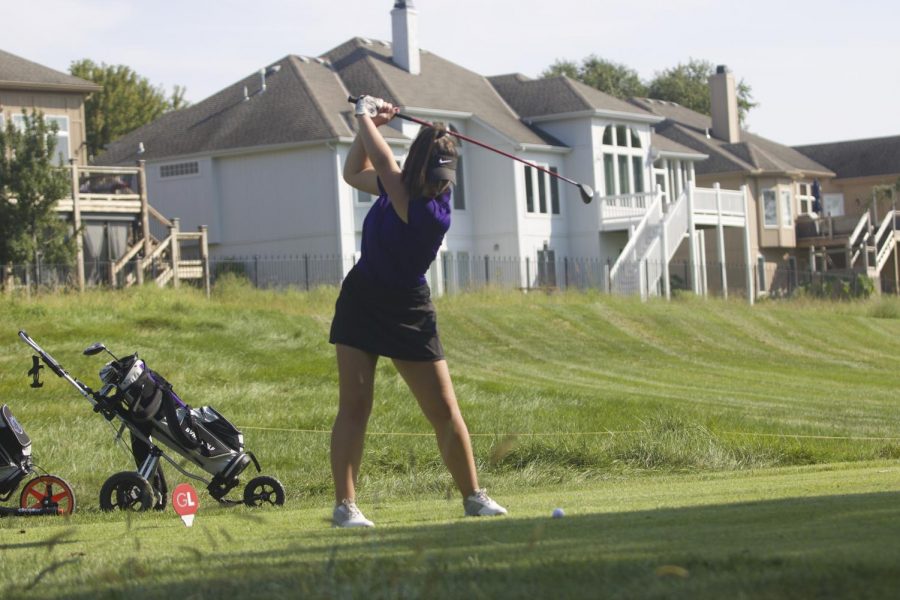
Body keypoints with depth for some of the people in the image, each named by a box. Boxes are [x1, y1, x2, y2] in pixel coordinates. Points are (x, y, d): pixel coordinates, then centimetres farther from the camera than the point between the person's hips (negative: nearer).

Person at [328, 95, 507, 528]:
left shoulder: (430, 212, -22)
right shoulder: (398, 188, -1)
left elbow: (384, 164, -25)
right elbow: (354, 174, 17)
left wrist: (366, 117, -12)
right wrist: (368, 124, 4)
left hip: (408, 313, -4)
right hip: (360, 301, 4)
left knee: (444, 410, -1)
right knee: (355, 403, -5)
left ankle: (473, 497, 13)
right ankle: (345, 505, -6)